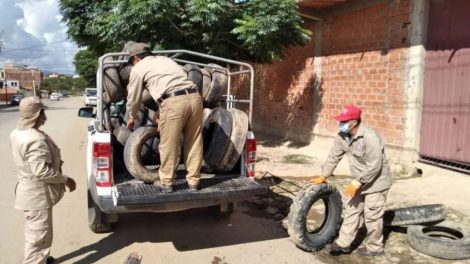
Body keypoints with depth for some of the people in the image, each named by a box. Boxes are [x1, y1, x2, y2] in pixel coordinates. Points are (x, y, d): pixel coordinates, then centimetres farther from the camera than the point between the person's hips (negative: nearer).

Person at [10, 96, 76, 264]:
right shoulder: (35, 139, -28)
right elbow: (41, 171, -31)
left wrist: (55, 160, 17)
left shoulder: (17, 133, 4)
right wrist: (65, 179, -19)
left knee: (34, 232, 28)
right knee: (39, 235, 1)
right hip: (38, 195, -11)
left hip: (29, 191, 11)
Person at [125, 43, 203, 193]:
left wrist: (132, 116, 42)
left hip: (173, 102, -6)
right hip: (194, 97, 6)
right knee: (194, 143, 12)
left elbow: (134, 97, 22)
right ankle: (193, 181, 22)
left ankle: (166, 182, 20)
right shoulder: (165, 60, 33)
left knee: (168, 145, 8)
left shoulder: (138, 68, 15)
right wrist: (162, 112, 49)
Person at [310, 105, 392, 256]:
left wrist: (356, 183, -27)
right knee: (352, 211, 12)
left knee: (372, 216, 2)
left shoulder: (370, 138, -31)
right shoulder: (342, 136, -7)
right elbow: (334, 157, 3)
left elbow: (374, 166, -29)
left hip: (376, 181, -8)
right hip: (360, 180, 8)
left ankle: (375, 248, 21)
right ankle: (344, 243, 21)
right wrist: (323, 176, 5)